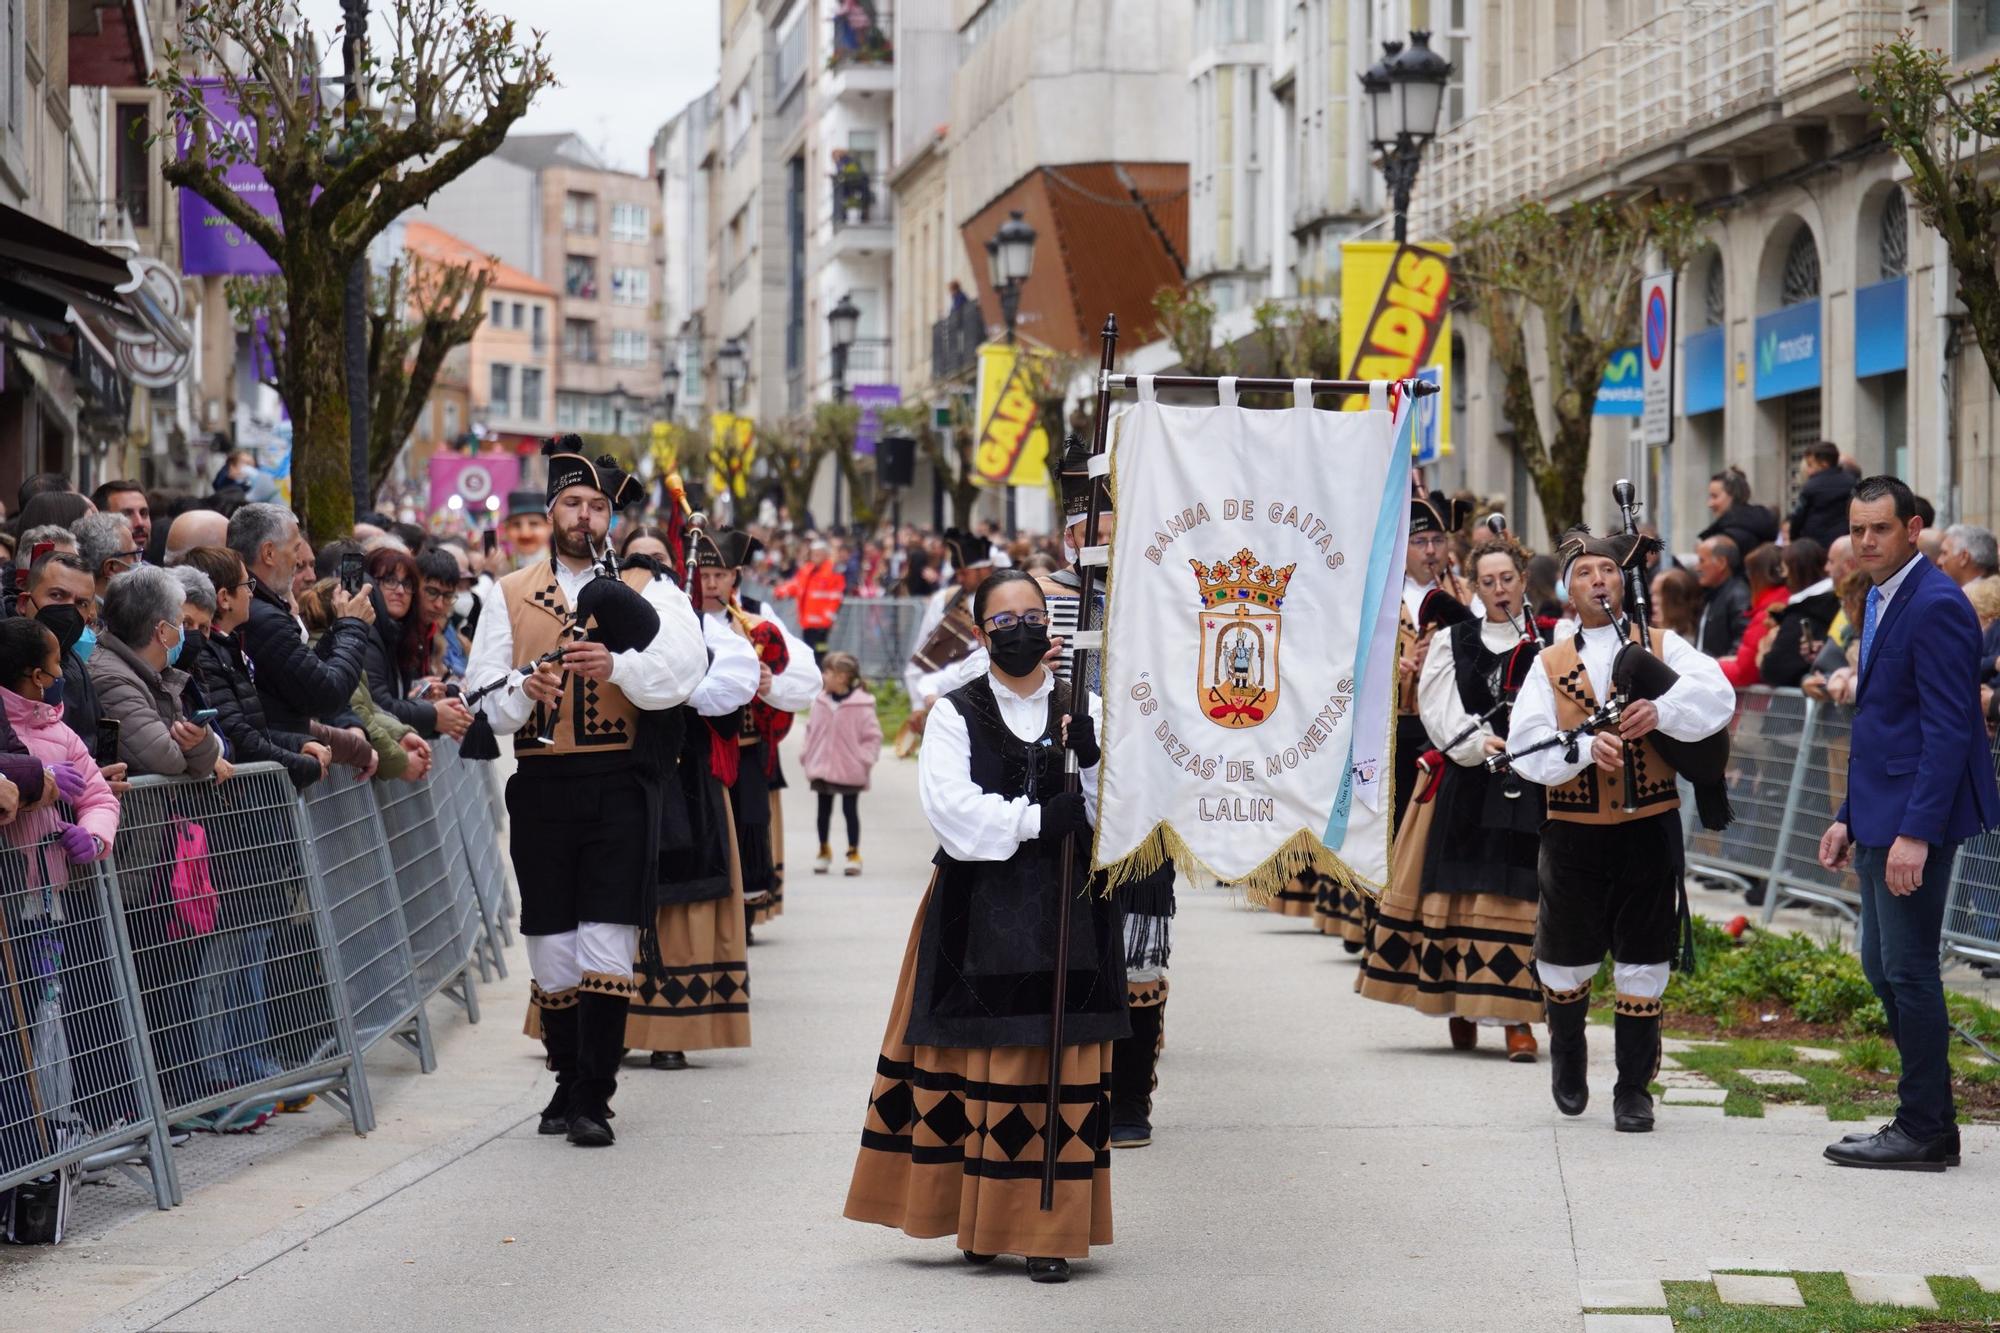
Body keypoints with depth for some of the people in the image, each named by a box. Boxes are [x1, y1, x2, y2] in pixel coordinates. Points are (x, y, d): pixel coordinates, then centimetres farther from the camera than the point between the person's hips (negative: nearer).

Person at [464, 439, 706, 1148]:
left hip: (619, 788, -2)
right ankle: (568, 1082, 21)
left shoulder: (645, 590, 7)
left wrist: (617, 666, -26)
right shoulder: (511, 597, 13)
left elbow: (682, 674, -10)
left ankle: (593, 1100, -8)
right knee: (551, 942, 7)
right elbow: (484, 696, 6)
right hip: (541, 788, 2)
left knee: (606, 938, -9)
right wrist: (524, 690, -15)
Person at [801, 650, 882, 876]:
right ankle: (823, 851, 27)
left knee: (850, 811, 6)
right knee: (824, 811, 13)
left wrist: (864, 760, -14)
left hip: (850, 771, -4)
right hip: (822, 768, 4)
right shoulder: (820, 701, 1)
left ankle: (853, 854, 16)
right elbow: (811, 729, 11)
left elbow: (873, 736, -8)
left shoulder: (861, 705, -13)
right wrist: (807, 756, 7)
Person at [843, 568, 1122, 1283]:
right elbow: (952, 810, -10)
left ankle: (1049, 1229, 0)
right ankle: (978, 1222, 5)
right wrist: (1038, 818, -14)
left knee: (1059, 1067, -2)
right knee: (980, 1064, -3)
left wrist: (1092, 760, -15)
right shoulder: (956, 713, 4)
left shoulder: (1082, 712, 11)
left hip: (1066, 913, 2)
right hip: (979, 914, -1)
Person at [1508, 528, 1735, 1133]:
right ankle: (1568, 1058, 40)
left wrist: (1661, 710, -28)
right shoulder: (1550, 665, 6)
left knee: (1642, 963, 1)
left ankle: (1633, 1088, 11)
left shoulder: (1662, 647, 5)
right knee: (1568, 957, 12)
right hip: (1574, 832, 1)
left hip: (1649, 828, -1)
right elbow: (1527, 745, -7)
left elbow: (1716, 696, -11)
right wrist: (1585, 747, -24)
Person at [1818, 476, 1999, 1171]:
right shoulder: (1881, 600, 15)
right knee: (1882, 964, 14)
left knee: (1908, 968, -5)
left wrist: (1916, 833, -24)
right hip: (1881, 819, 10)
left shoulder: (1935, 605, -16)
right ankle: (1929, 1119, 21)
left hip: (1915, 817, -10)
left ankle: (1923, 1132, 3)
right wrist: (1850, 816, 19)